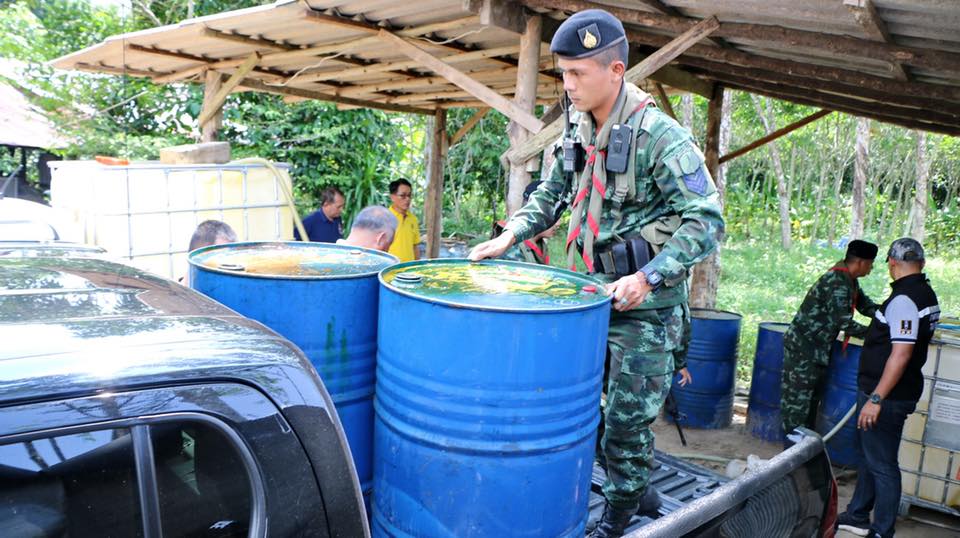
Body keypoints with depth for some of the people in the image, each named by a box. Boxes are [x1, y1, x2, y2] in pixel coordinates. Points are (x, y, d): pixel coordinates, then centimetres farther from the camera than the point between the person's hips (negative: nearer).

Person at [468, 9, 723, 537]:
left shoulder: (660, 137, -17)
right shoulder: (579, 134, 6)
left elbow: (706, 221, -20)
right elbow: (550, 193, 18)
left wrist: (648, 277, -29)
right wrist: (511, 234, 3)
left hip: (644, 309, -7)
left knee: (628, 416, 4)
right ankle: (637, 490, 35)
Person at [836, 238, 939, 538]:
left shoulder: (903, 299, -21)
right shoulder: (926, 294, 10)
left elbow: (901, 354, -26)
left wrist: (876, 398, -25)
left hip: (887, 395, -10)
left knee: (882, 465, 0)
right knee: (868, 455, 21)